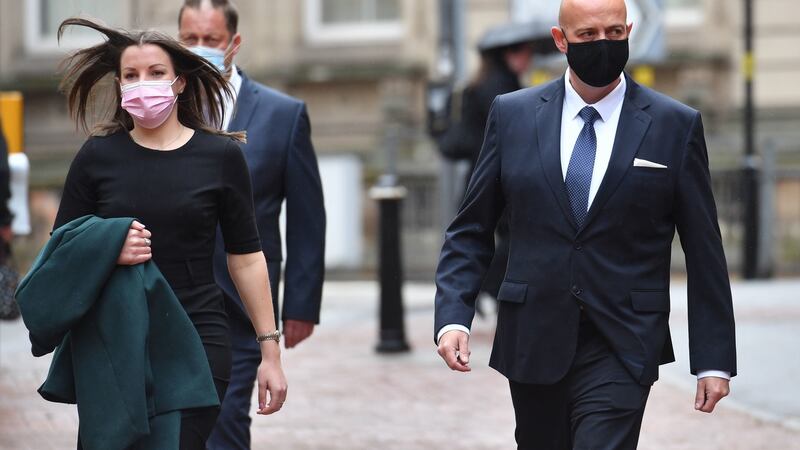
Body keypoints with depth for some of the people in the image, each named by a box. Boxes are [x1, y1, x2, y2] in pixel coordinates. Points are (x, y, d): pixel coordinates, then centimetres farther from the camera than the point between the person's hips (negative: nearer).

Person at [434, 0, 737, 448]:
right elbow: (472, 230, 8)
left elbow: (704, 250, 2)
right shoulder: (512, 114, 4)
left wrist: (715, 360, 0)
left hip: (620, 349, -3)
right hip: (533, 344, 3)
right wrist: (453, 316, -8)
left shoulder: (676, 125, 0)